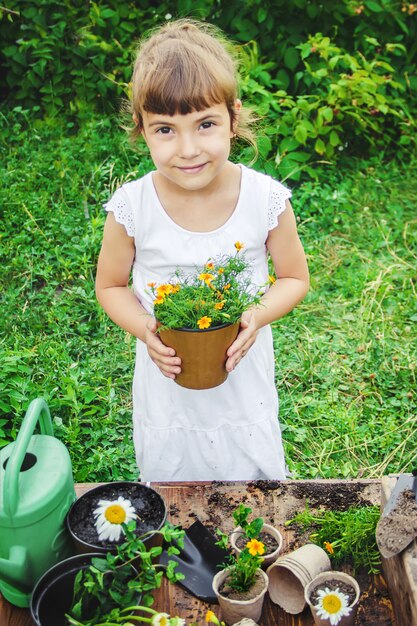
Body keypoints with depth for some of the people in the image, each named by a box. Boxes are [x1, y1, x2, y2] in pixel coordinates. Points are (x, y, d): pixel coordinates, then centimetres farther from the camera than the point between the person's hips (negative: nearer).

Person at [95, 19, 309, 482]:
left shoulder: (267, 200, -18)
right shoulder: (131, 209, -18)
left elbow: (295, 277, -3)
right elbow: (110, 286, -2)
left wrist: (257, 317, -23)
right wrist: (144, 329, -21)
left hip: (244, 380, 0)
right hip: (166, 380, 0)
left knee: (255, 480, 21)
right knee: (167, 486, 21)